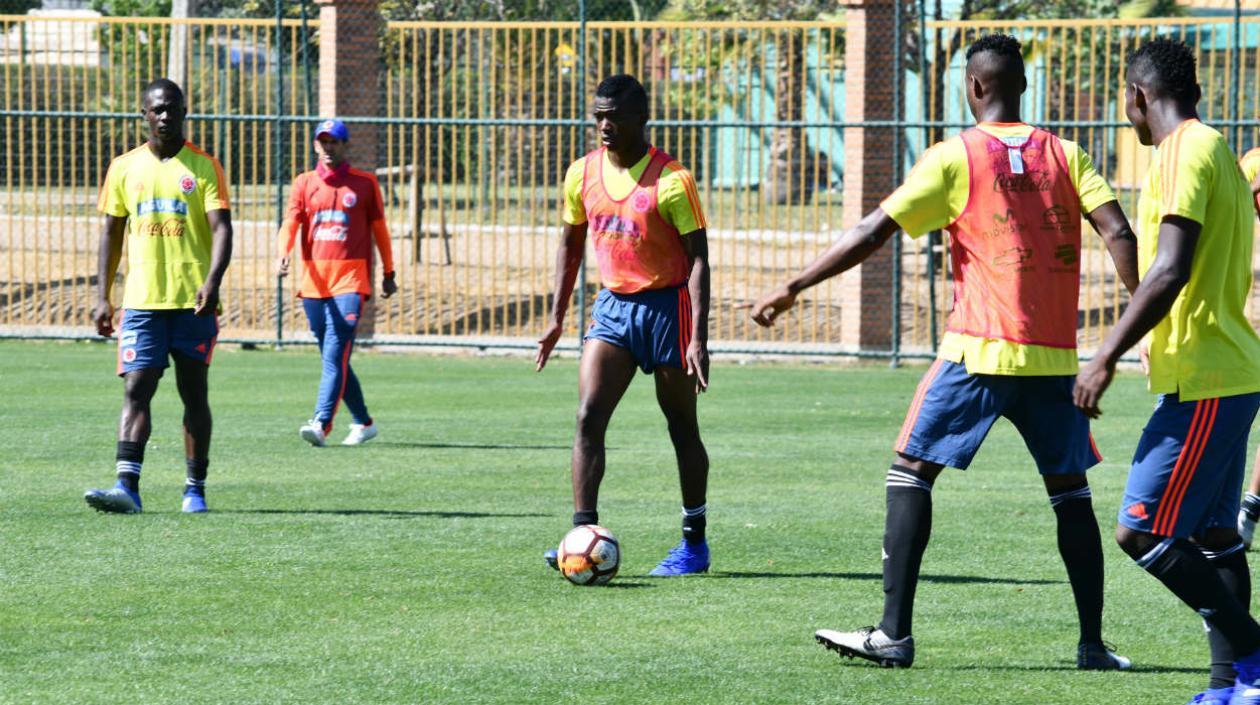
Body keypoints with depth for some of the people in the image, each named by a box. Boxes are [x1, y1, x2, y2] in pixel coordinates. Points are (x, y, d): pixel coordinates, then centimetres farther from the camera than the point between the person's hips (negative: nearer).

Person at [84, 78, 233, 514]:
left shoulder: (204, 168, 1)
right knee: (136, 390, -10)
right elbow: (111, 233, 13)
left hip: (193, 302, -1)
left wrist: (212, 280, -25)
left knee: (194, 394, 6)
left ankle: (195, 489, 14)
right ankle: (127, 486, -19)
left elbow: (221, 228, -8)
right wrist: (103, 297, 7)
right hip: (142, 300, 1)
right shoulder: (124, 168, 9)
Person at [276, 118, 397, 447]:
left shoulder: (365, 183, 7)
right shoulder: (304, 183, 11)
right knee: (333, 359, 9)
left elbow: (379, 229, 12)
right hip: (314, 280, 4)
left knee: (335, 355, -16)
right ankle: (363, 422, 23)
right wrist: (283, 254, -20)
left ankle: (321, 424, -26)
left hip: (350, 281, -4)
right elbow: (291, 222, -1)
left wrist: (388, 274, 15)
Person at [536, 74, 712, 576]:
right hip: (613, 307, 5)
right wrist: (557, 318, 12)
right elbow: (571, 242, 16)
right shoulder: (583, 174, 3)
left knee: (682, 429, 6)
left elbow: (697, 258, -13)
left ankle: (695, 543, 18)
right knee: (588, 417, -11)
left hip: (665, 305, -5)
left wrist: (698, 339, -20)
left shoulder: (672, 180, -14)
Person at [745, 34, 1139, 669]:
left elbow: (871, 235, -4)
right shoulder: (1064, 155, 8)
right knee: (1070, 489, 14)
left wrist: (790, 290, 1)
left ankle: (894, 634, -3)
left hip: (979, 351, -3)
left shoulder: (955, 157, -1)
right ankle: (1093, 644, 8)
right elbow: (1117, 231, -3)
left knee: (909, 473, 5)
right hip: (1053, 356, 3)